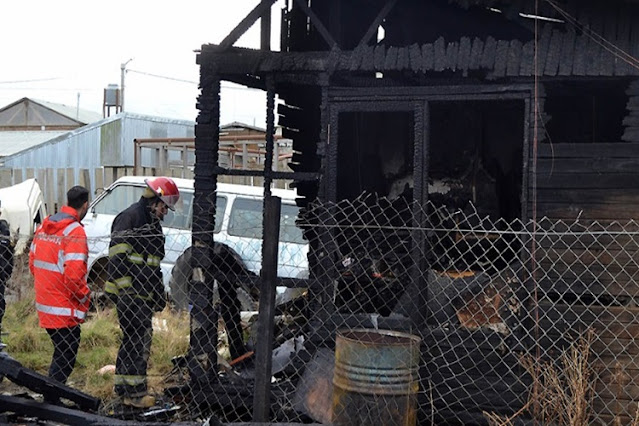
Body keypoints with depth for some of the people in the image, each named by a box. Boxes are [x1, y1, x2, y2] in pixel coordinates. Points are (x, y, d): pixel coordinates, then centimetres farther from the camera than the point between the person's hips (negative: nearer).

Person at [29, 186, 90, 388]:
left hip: (44, 304, 8)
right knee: (65, 359, 1)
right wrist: (84, 296, -7)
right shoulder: (74, 231, -18)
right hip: (65, 309, -8)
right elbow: (73, 274, -23)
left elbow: (33, 262, 16)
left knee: (61, 354, 21)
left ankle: (51, 395, 28)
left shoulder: (44, 226, 9)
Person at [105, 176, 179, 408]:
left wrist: (160, 293, 26)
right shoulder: (130, 216, -10)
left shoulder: (152, 223, 21)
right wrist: (126, 288, -20)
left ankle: (123, 388, 23)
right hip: (129, 293, -10)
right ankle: (134, 392, -7)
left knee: (133, 341, 14)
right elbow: (117, 255, -17)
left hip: (143, 294, 10)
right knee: (137, 341, -11)